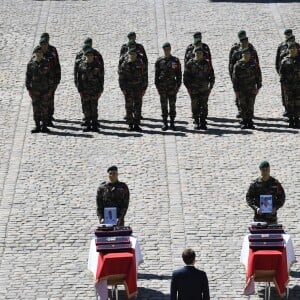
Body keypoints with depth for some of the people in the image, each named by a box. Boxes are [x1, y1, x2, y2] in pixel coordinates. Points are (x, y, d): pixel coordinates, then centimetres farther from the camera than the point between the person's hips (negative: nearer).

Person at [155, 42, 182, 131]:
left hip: (172, 86, -1)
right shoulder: (159, 61, 4)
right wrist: (157, 86, -1)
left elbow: (179, 74, 3)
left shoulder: (175, 60, 2)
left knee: (172, 105, 1)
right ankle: (165, 123, 7)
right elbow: (156, 74, 6)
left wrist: (178, 86, -4)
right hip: (162, 86, 1)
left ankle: (172, 123, 7)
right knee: (164, 105, 2)